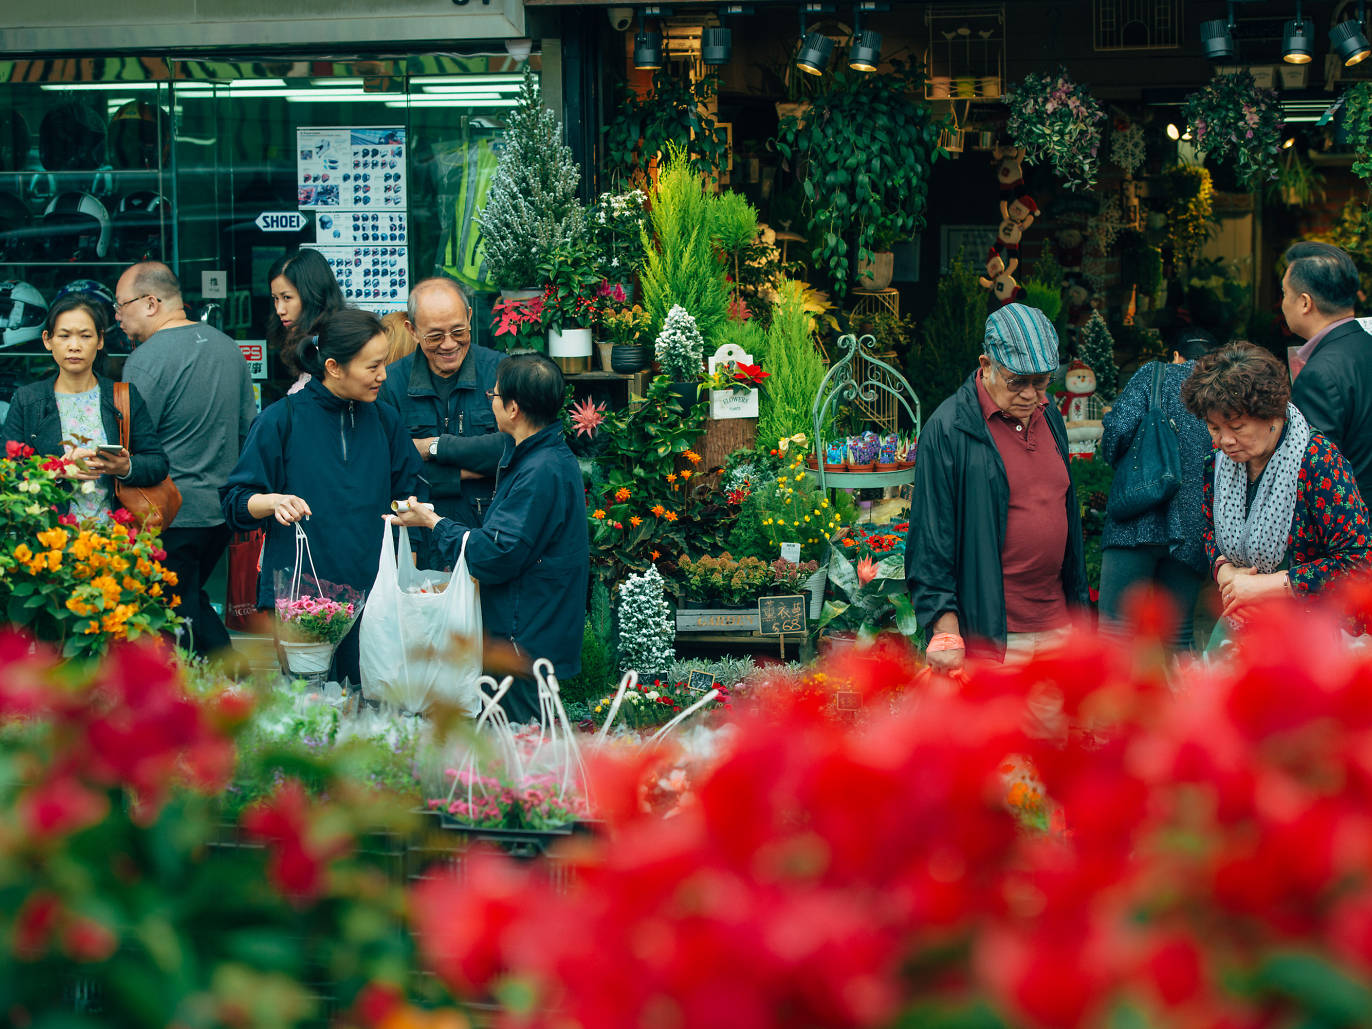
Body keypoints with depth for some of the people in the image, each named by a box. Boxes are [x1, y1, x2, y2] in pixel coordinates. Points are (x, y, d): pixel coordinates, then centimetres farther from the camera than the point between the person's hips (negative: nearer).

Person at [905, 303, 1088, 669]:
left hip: (1055, 625, 7)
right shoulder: (947, 427, -9)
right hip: (989, 634, -6)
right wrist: (946, 632, -14)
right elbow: (931, 536, -10)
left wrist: (1077, 602, 21)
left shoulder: (1050, 418, 13)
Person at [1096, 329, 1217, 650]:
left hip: (1141, 523, -4)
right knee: (1178, 632, 12)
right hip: (1196, 534, 4)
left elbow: (1120, 427, -9)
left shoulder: (1155, 374, 6)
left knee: (1116, 627, -4)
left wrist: (1113, 459, 10)